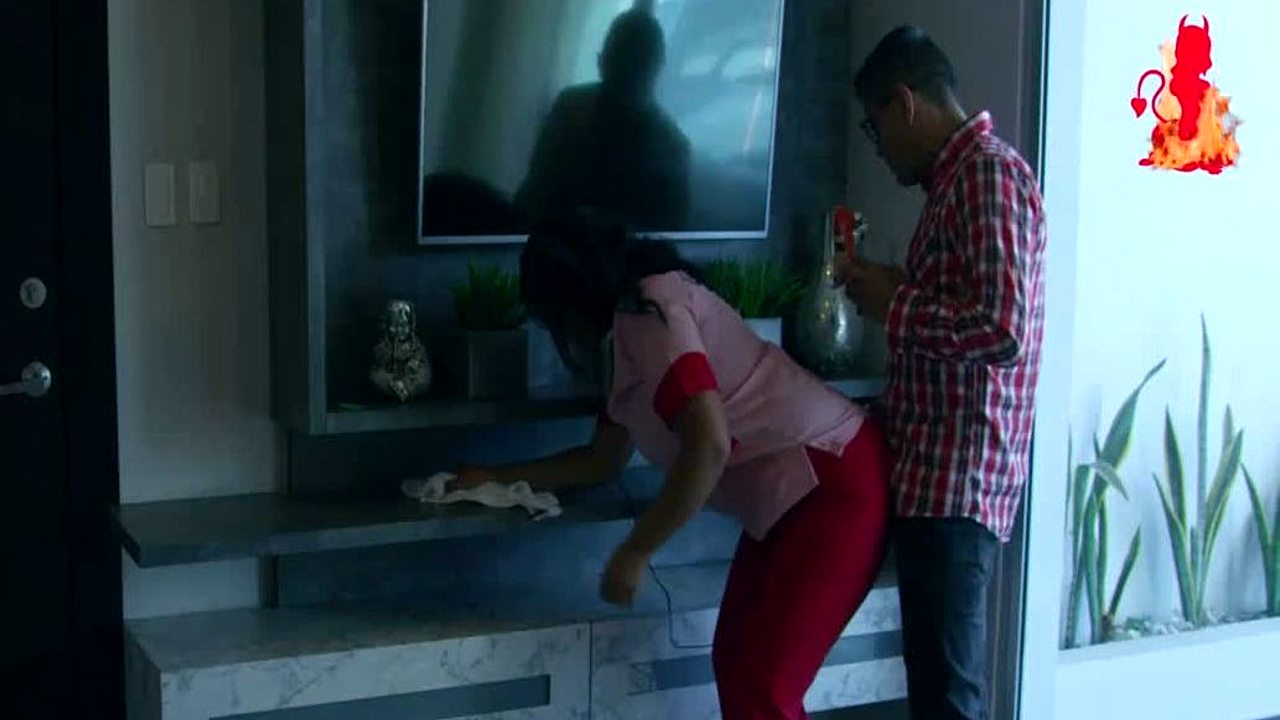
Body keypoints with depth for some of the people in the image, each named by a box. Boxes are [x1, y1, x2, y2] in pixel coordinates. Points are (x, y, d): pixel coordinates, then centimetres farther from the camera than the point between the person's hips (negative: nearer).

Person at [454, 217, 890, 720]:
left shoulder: (647, 310, -14)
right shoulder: (624, 336, 15)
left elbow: (708, 445, -25)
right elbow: (603, 459, 26)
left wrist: (634, 554, -16)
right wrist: (498, 479, 28)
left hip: (834, 483, -10)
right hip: (784, 495, 10)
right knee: (735, 666, 13)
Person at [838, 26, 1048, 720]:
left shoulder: (988, 174, -14)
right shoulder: (959, 178, 17)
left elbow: (1000, 328, -24)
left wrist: (892, 305, -12)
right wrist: (888, 287, 14)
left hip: (958, 476, -10)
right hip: (936, 473, 10)